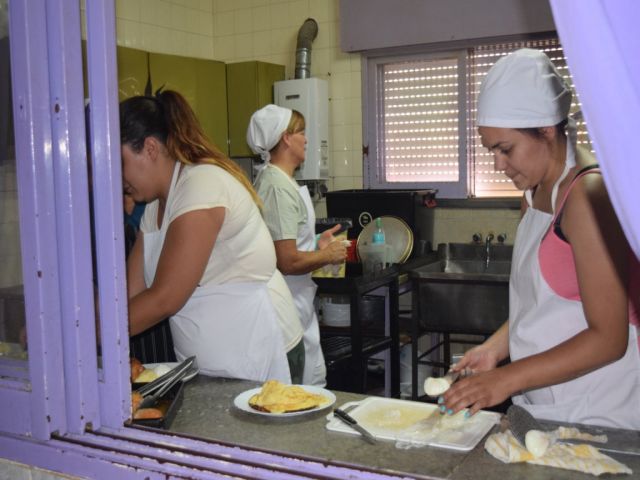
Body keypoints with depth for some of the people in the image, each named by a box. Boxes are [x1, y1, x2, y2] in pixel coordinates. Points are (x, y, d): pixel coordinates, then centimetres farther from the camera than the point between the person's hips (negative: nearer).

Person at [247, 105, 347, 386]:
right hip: (291, 309, -10)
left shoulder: (272, 179, 10)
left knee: (314, 379, 19)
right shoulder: (280, 187, -21)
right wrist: (327, 256, -10)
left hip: (296, 301, 10)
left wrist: (316, 245, 13)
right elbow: (288, 261, -25)